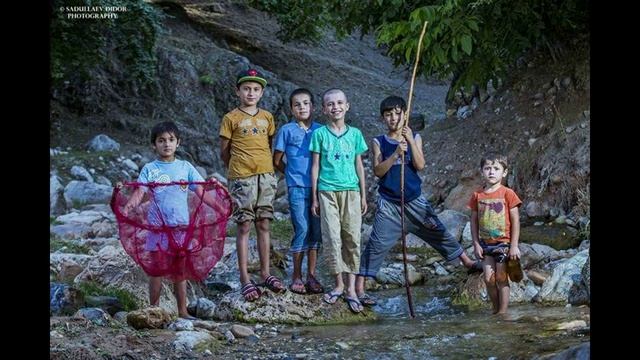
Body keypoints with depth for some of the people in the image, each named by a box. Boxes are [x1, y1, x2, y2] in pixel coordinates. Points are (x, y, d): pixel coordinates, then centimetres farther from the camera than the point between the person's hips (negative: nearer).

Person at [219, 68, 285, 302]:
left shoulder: (267, 117, 11)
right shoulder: (231, 118, -1)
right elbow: (224, 151, 3)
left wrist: (265, 165, 11)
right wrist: (238, 168, 8)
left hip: (266, 176, 4)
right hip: (242, 178, -4)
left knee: (263, 224, 8)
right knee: (244, 226, -1)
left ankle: (265, 273, 16)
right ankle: (245, 278, 2)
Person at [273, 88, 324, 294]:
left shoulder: (320, 130, 8)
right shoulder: (287, 131, 2)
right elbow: (277, 161, 7)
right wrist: (294, 175, 8)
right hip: (297, 188, -3)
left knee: (316, 230, 4)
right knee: (302, 229, -6)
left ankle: (311, 275, 14)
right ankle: (296, 276, 5)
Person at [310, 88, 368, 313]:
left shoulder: (355, 134, 8)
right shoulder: (319, 134, 3)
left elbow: (359, 165, 13)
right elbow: (315, 166, 6)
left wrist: (363, 196, 12)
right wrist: (314, 198, 4)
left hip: (351, 191, 1)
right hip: (327, 191, -1)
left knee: (352, 237, -1)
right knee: (332, 237, -3)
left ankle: (351, 288, 2)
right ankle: (338, 284, 9)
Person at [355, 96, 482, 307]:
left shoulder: (415, 138, 4)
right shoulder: (379, 142, 0)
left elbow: (420, 165, -9)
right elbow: (378, 171, -11)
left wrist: (410, 141, -19)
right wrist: (396, 153, -24)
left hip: (415, 201, 2)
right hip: (389, 203, -2)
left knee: (439, 232, 9)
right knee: (377, 244, -8)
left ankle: (467, 262, 27)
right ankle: (359, 288, -5)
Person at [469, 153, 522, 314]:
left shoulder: (507, 194, -7)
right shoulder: (478, 195, 3)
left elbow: (515, 220, -6)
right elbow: (474, 221, 8)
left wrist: (514, 246, -9)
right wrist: (476, 244, 2)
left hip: (503, 243, -3)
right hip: (485, 244, 3)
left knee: (501, 279, 2)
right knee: (489, 279, 2)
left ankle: (503, 312, 12)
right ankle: (495, 310, 18)